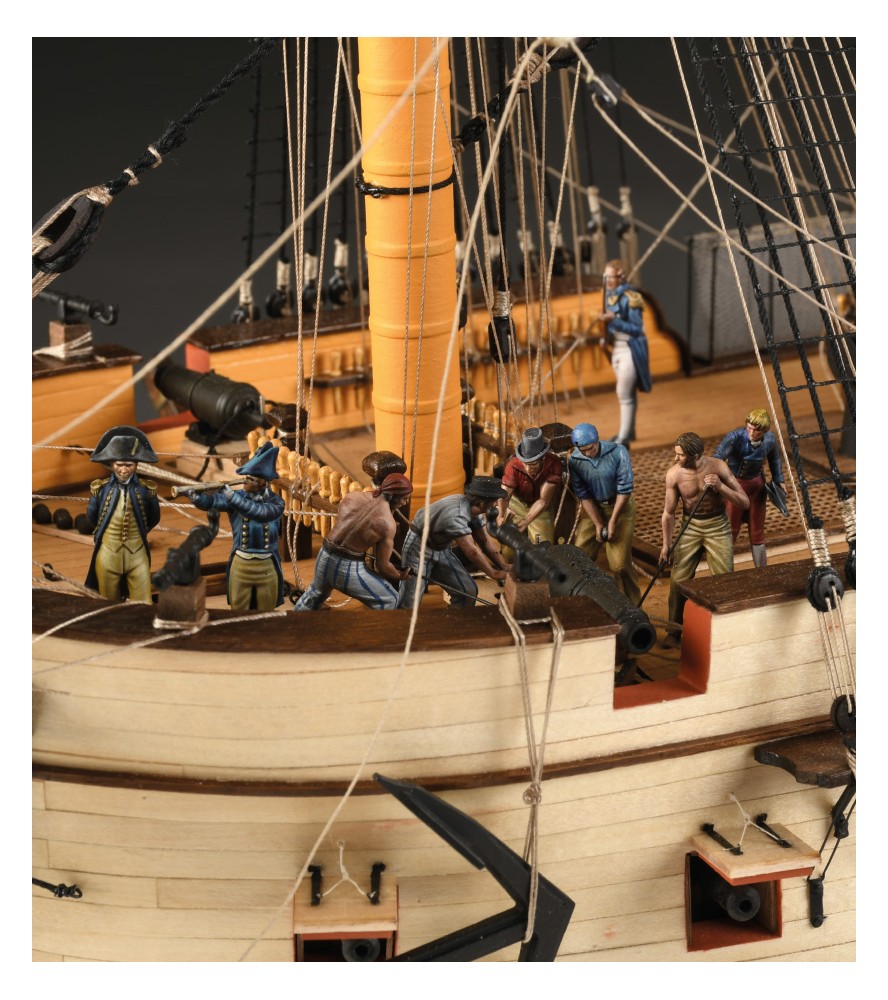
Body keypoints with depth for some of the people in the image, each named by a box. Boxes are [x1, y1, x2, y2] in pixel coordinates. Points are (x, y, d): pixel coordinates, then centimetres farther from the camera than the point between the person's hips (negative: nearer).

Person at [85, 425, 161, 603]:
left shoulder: (146, 489, -6)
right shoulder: (100, 488, -5)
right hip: (108, 553, 0)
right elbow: (92, 518, 10)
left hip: (137, 554, 0)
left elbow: (153, 520, 9)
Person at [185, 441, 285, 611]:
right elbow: (212, 501, -21)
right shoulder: (237, 496, -5)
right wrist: (195, 495, -42)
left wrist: (233, 496, -36)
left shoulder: (276, 502, -8)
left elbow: (259, 511, -29)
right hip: (240, 564, 1)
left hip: (266, 566, -1)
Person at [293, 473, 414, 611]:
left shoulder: (351, 497, -1)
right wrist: (399, 575, 12)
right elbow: (383, 565, -8)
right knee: (389, 601, 11)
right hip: (349, 569, -6)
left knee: (315, 594, 37)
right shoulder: (387, 523, -14)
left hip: (324, 557, 6)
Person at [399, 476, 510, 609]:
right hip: (420, 548, -9)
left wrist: (504, 566, -9)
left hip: (442, 548, 9)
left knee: (468, 591, 2)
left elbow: (484, 539, 0)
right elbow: (471, 551, -35)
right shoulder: (456, 514, -35)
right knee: (410, 602, -12)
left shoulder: (473, 507, -6)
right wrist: (494, 574, -27)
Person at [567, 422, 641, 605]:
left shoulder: (618, 453, -22)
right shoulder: (574, 461, -15)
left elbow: (624, 490, -16)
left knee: (619, 562, -8)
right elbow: (583, 496, -9)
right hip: (593, 508, 3)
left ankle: (632, 607, 8)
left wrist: (612, 521, -16)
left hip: (620, 506, -3)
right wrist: (598, 524, -13)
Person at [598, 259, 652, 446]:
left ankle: (623, 438, -5)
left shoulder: (630, 298, -19)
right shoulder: (609, 296, 6)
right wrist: (604, 319, 0)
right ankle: (629, 431, 31)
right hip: (616, 348, 8)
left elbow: (637, 328, -22)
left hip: (630, 350, -8)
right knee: (627, 392, 19)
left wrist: (613, 320, -30)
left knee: (624, 393, -9)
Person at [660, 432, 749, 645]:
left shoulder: (718, 467, -19)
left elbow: (744, 503, -16)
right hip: (690, 526, 1)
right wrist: (666, 544, -2)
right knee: (678, 579, -1)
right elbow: (669, 512, -3)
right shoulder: (674, 474, -15)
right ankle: (673, 631, 16)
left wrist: (720, 486, -30)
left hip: (718, 525, -1)